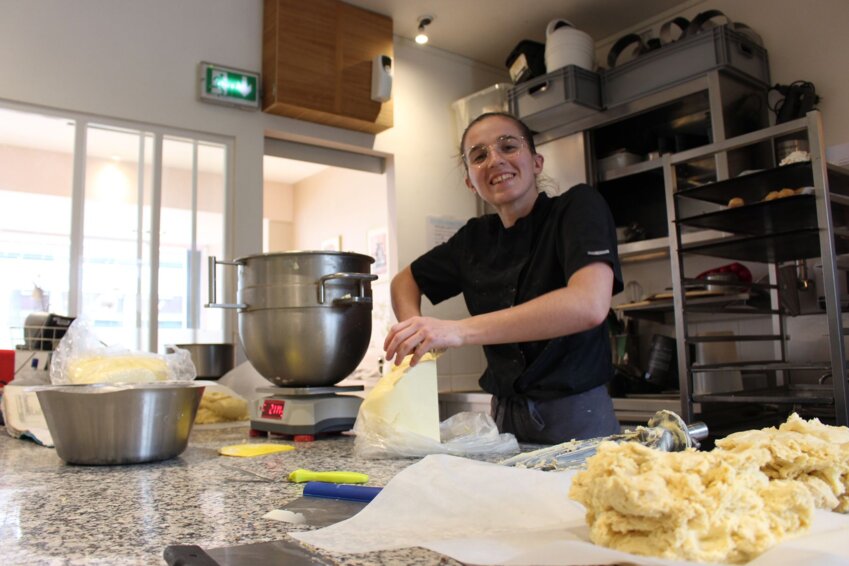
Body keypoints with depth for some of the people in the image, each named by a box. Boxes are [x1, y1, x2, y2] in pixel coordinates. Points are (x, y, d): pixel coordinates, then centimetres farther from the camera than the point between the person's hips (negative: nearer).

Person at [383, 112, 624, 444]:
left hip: (578, 418, -4)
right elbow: (404, 281, 18)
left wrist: (459, 331, -33)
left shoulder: (579, 206, -9)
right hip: (505, 417, 4)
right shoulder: (475, 238, 4)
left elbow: (589, 304, -27)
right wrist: (415, 333, -6)